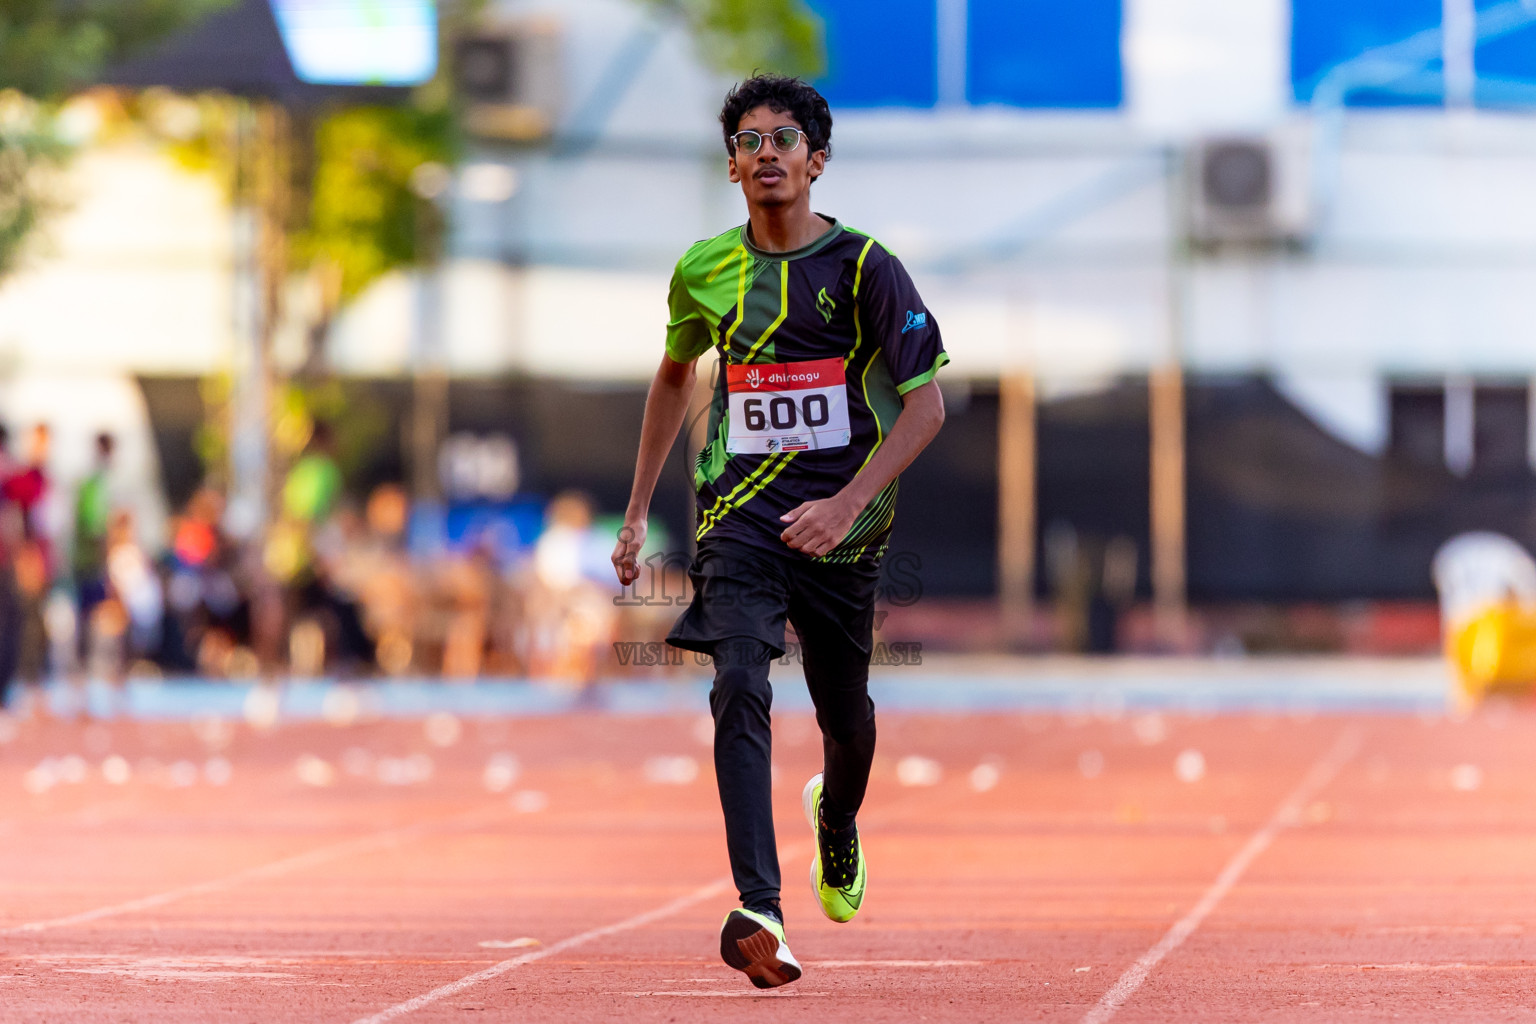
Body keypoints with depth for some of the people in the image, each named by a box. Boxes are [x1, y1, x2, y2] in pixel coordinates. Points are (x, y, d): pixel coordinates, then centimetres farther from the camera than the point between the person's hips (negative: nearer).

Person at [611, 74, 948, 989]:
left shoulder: (867, 268, -6)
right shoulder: (706, 271, 4)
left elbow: (927, 403, -9)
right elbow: (675, 374, 23)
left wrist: (848, 503, -21)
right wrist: (638, 514, 22)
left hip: (844, 527, -1)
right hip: (741, 512, 1)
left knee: (846, 716, 13)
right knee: (741, 691, -22)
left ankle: (837, 820, 51)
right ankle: (760, 912, -32)